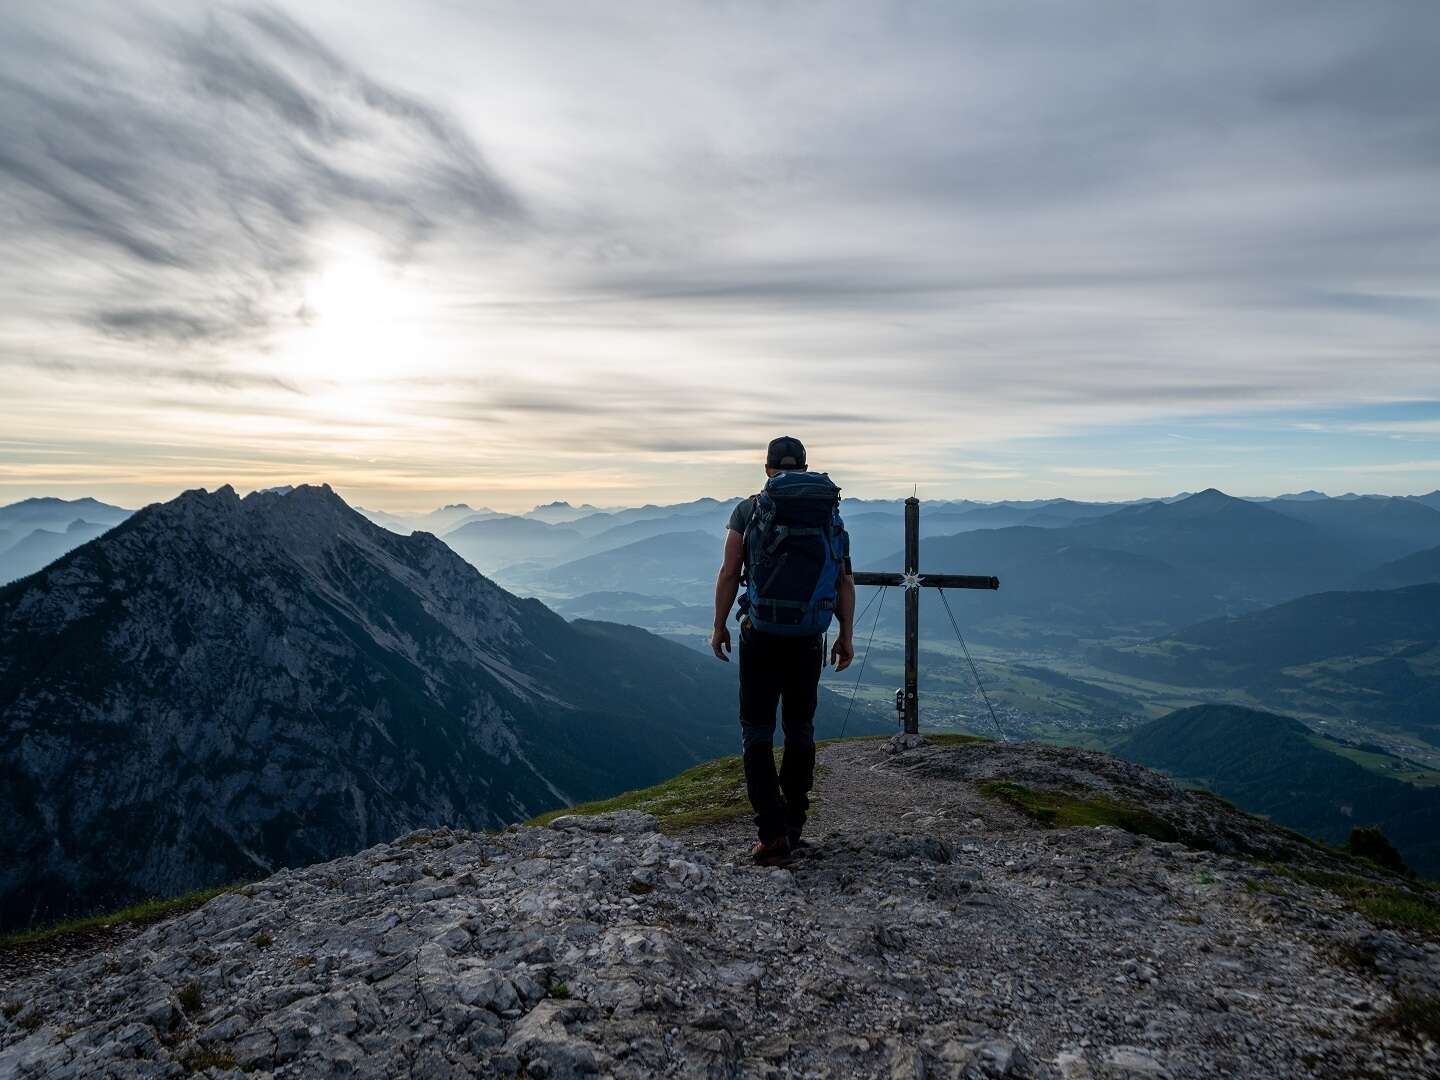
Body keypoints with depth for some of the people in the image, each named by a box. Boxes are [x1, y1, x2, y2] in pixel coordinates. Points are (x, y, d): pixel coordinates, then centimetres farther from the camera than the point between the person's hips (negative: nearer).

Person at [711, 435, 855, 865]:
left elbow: (729, 574, -5)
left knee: (757, 733, 6)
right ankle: (793, 828, 24)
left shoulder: (749, 510, -2)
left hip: (760, 635, -3)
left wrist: (719, 627, 5)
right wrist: (846, 635, 10)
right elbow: (845, 580, 3)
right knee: (800, 730, 16)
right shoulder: (829, 511, 5)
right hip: (809, 639, 3)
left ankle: (772, 833, -2)